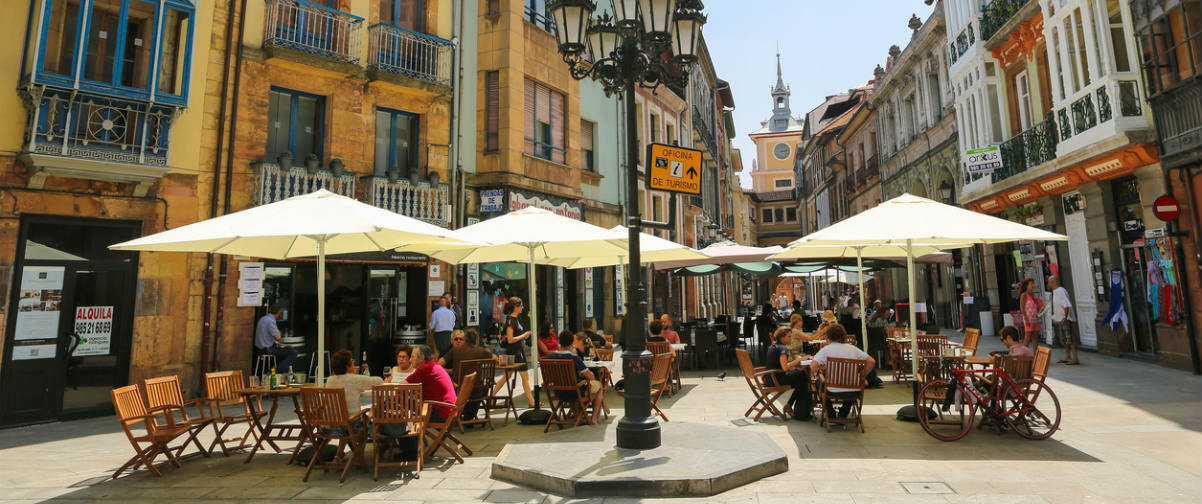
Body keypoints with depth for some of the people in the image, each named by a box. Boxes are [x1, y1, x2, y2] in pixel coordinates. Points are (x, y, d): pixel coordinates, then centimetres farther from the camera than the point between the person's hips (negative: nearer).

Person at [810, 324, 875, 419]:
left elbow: (812, 367, -16)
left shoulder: (826, 349, -4)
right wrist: (862, 377, 13)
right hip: (854, 392, 3)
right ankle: (843, 414, 41)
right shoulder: (853, 348, 6)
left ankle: (831, 414, 34)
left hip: (834, 391, -3)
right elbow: (872, 362, 2)